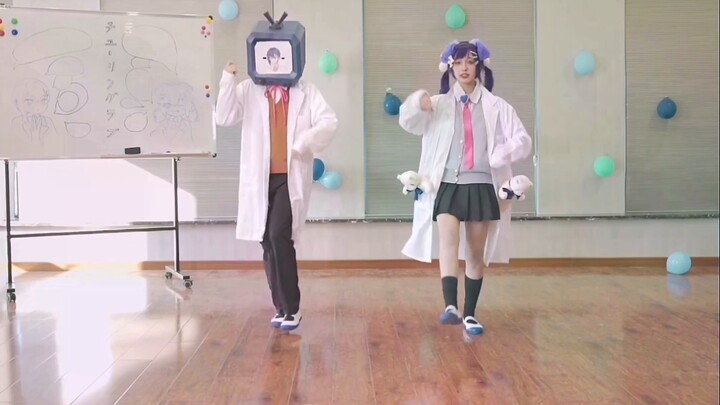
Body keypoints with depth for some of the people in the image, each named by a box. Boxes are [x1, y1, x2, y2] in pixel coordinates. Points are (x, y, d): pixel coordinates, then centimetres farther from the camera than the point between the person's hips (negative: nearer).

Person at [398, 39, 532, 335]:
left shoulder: (497, 107, 7)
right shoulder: (439, 105, 8)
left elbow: (523, 141, 3)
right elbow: (408, 122, -4)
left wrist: (498, 156, -18)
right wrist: (416, 104, -27)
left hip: (482, 187, 1)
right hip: (447, 185, -1)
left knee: (477, 252, 7)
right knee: (448, 242, -21)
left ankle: (470, 314, 16)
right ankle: (451, 307, -32)